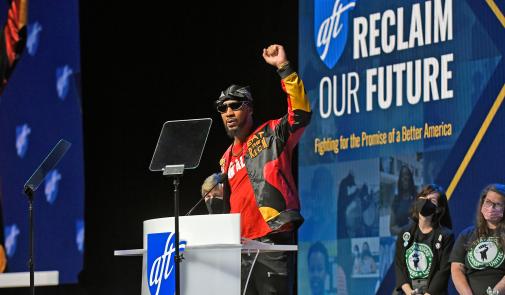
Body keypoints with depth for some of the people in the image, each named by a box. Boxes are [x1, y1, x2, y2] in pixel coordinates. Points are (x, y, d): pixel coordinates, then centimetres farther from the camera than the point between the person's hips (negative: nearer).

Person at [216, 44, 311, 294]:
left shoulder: (271, 136, 2)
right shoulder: (226, 158, 22)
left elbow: (301, 113, -15)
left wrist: (284, 68, -19)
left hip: (273, 240, -7)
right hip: (240, 244, 7)